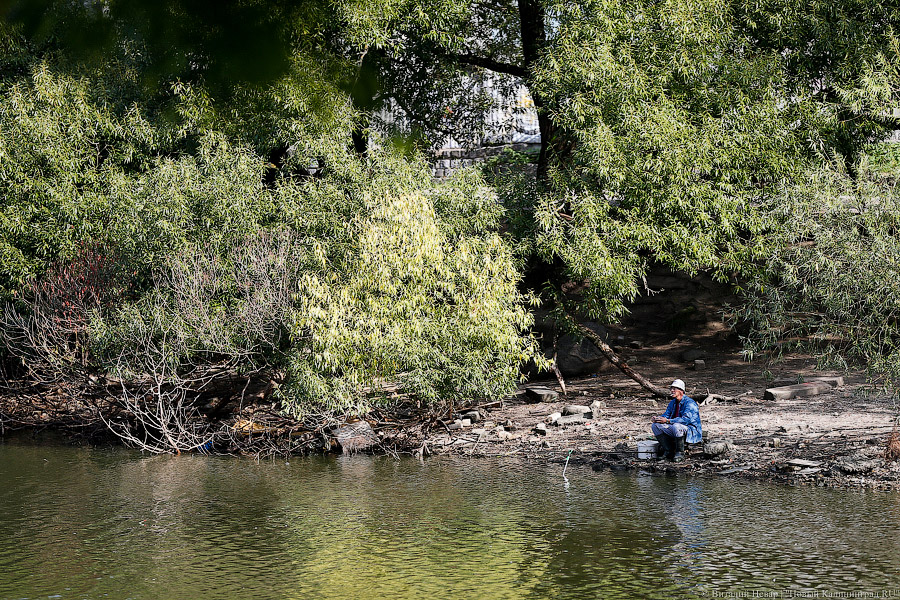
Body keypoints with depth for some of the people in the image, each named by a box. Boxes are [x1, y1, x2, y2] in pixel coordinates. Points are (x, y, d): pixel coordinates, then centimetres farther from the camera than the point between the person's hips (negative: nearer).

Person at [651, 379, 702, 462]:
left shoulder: (689, 403, -17)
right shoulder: (673, 402, 11)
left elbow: (686, 419, -29)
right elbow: (667, 414, 10)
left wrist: (667, 421, -34)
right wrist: (657, 418, -15)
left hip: (692, 432, -8)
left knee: (676, 426, -40)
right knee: (655, 426, -5)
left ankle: (680, 453, -22)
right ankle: (668, 451, -6)